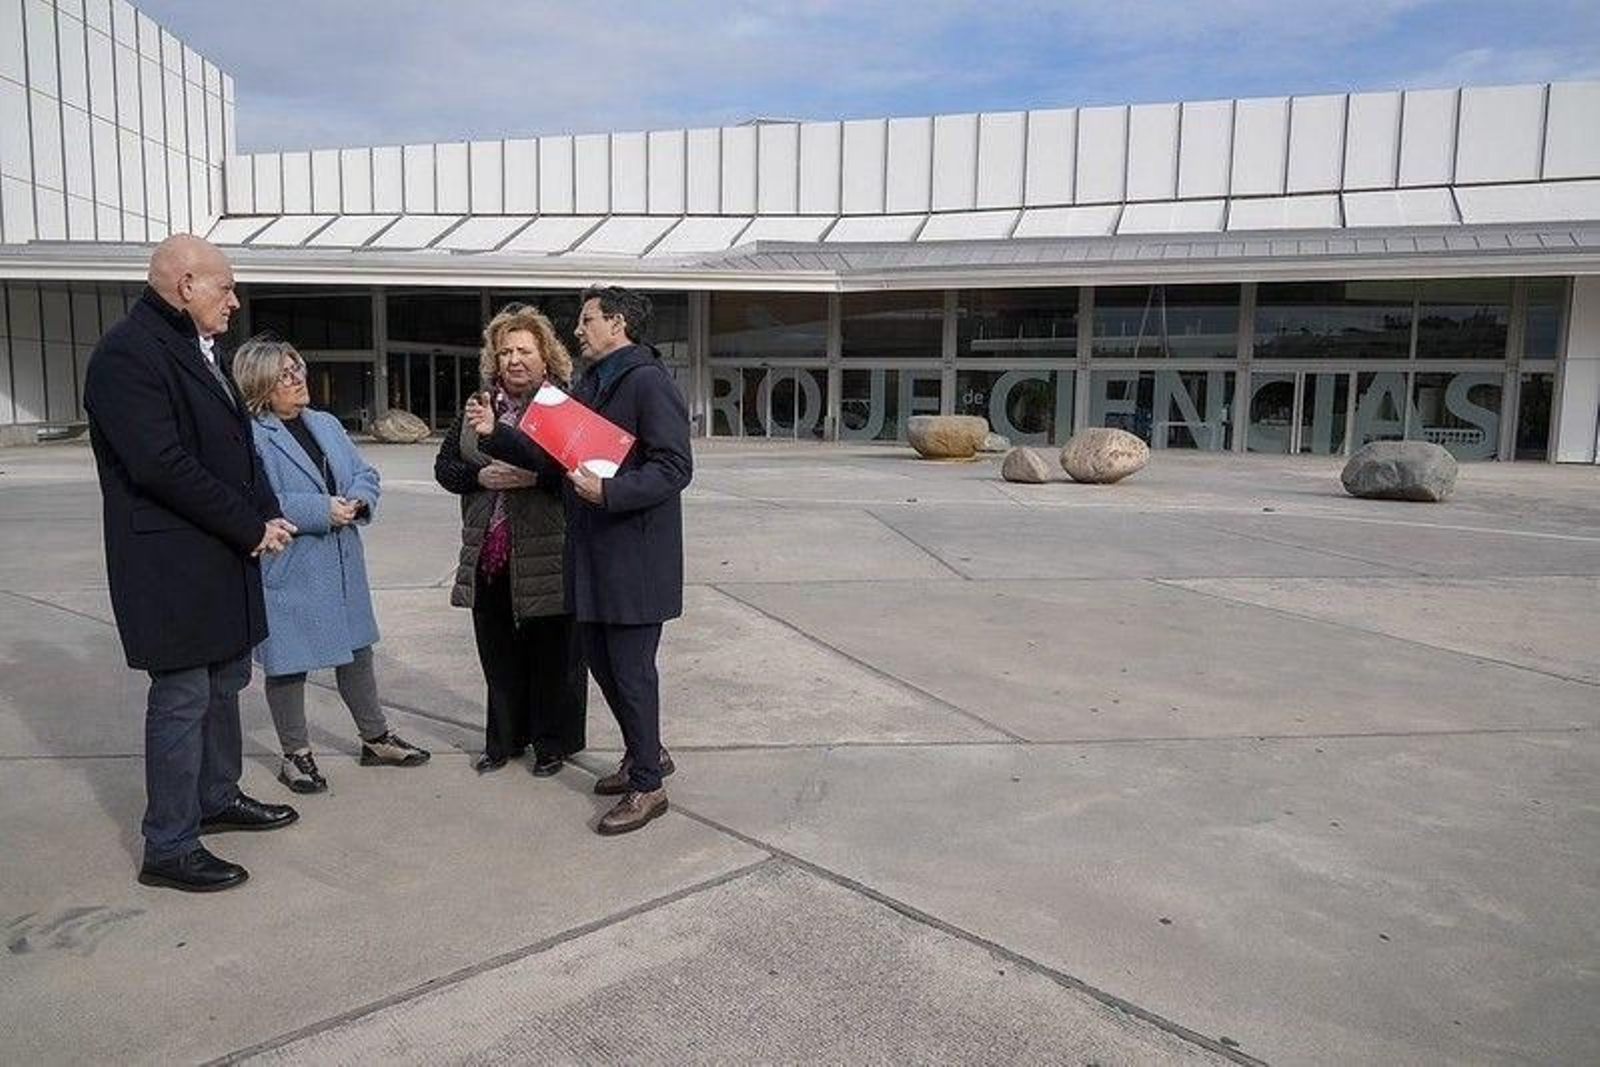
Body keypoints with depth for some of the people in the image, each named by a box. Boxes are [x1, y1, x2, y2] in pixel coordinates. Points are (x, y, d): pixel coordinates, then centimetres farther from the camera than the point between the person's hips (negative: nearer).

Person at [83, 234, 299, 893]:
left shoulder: (195, 349, 15)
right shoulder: (128, 354, -16)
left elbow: (236, 444, 18)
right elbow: (161, 465, -23)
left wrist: (266, 517, 2)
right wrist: (253, 526, -16)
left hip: (224, 558, 9)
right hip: (172, 565, -9)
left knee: (224, 684, 19)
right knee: (182, 698, -2)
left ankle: (218, 799, 35)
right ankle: (169, 848, 10)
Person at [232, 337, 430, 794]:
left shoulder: (326, 424, 10)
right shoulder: (250, 436, -13)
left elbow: (365, 474, 11)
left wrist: (358, 500, -10)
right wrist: (321, 510, -23)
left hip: (342, 564, 7)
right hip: (287, 570, -7)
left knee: (357, 649, 16)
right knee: (289, 660, 6)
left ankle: (376, 737, 31)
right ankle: (295, 754, 22)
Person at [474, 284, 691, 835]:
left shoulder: (648, 382, -13)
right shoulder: (588, 385, 16)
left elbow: (674, 468, -20)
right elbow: (552, 454, 18)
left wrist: (609, 491, -28)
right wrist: (496, 434, 7)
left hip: (635, 555, -9)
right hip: (591, 552, 9)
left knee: (631, 669, -1)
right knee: (600, 658, 17)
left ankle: (648, 785, 14)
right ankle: (645, 753, 36)